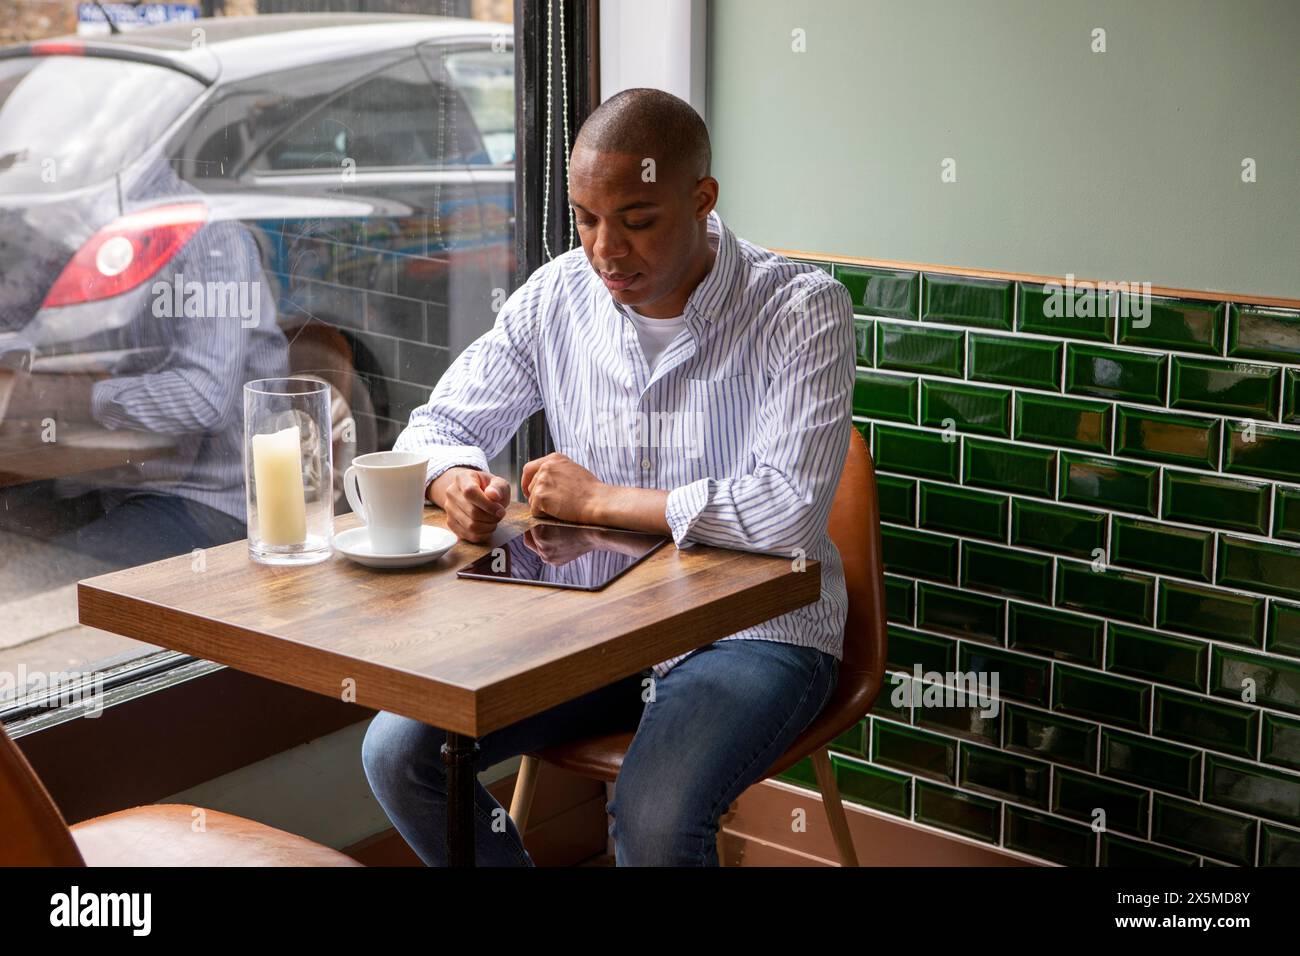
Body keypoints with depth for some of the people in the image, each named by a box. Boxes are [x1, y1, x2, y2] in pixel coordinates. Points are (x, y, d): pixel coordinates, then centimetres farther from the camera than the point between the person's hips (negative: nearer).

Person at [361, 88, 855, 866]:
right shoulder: (557, 296, 1)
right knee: (398, 752, -13)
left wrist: (597, 499, -16)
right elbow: (439, 425, 10)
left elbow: (788, 512, -26)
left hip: (755, 628, -5)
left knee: (653, 818, -32)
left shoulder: (803, 310, -15)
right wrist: (458, 484, -17)